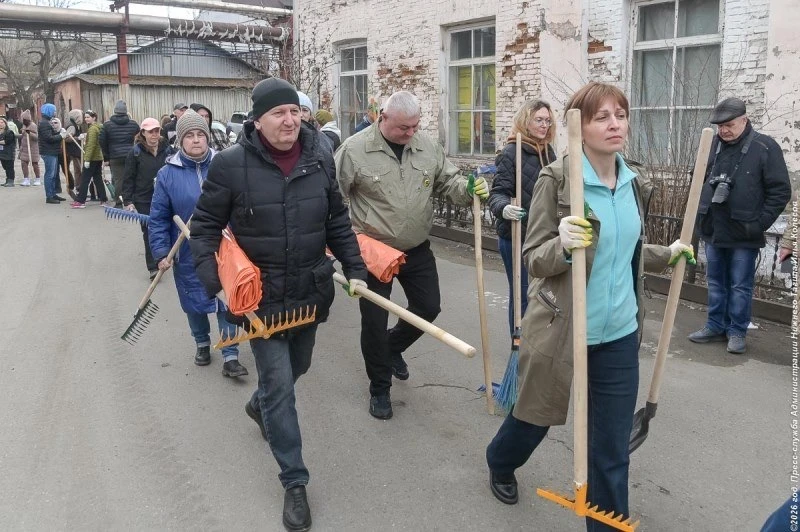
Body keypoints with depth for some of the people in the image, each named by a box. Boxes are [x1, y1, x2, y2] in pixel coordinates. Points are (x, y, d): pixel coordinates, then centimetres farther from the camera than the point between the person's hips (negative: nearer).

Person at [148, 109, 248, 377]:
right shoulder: (167, 174, -5)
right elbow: (158, 218, -1)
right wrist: (161, 252, -6)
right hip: (188, 254, 1)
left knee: (227, 302, 2)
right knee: (194, 303, 15)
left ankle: (230, 357, 12)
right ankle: (202, 343, 40)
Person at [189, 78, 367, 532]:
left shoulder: (320, 159, -3)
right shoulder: (231, 164, -14)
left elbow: (337, 221, 7)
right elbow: (204, 226, -5)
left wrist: (355, 267, 0)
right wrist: (215, 282, -16)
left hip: (311, 290, 5)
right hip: (261, 295, -4)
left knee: (296, 368, 23)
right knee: (280, 384, -1)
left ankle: (260, 405, 57)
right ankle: (295, 482, 14)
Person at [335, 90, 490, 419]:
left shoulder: (427, 146, -1)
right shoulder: (355, 149, -14)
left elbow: (448, 181, 6)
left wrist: (470, 189, -16)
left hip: (417, 250, 5)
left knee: (428, 307, 13)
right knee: (374, 321, 4)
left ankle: (393, 347, 43)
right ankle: (379, 388, 24)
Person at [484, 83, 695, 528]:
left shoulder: (636, 182, 3)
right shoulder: (557, 179, -14)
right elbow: (532, 259, -14)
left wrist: (668, 255, 24)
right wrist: (563, 245, -32)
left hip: (620, 333, 4)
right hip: (562, 330, -4)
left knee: (613, 449, 9)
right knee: (537, 416, 21)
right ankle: (500, 462, 54)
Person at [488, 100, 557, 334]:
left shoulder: (548, 152, 8)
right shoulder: (511, 153, -12)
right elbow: (498, 193, -20)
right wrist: (504, 208, -39)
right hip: (516, 236, -7)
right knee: (522, 295, 1)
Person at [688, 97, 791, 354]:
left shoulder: (765, 147, -8)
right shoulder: (713, 145, 4)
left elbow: (780, 191, -7)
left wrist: (760, 223, -11)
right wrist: (701, 213, 8)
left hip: (744, 234, -4)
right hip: (713, 230, 5)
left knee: (740, 286, 4)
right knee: (716, 282, 14)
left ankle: (737, 331, 16)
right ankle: (715, 326, 25)